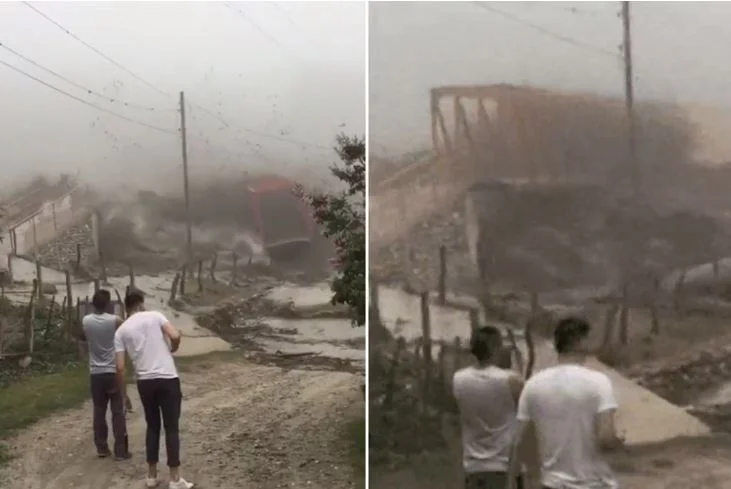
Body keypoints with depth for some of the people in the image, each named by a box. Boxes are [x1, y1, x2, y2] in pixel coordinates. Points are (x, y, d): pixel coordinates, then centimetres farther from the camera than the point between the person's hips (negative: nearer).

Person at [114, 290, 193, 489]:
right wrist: (173, 348, 10)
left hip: (144, 382, 3)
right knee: (171, 428, 3)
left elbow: (120, 367, 2)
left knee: (152, 427, 18)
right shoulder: (155, 315, 1)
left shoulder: (121, 331, 6)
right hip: (167, 379, -3)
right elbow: (175, 336, -13)